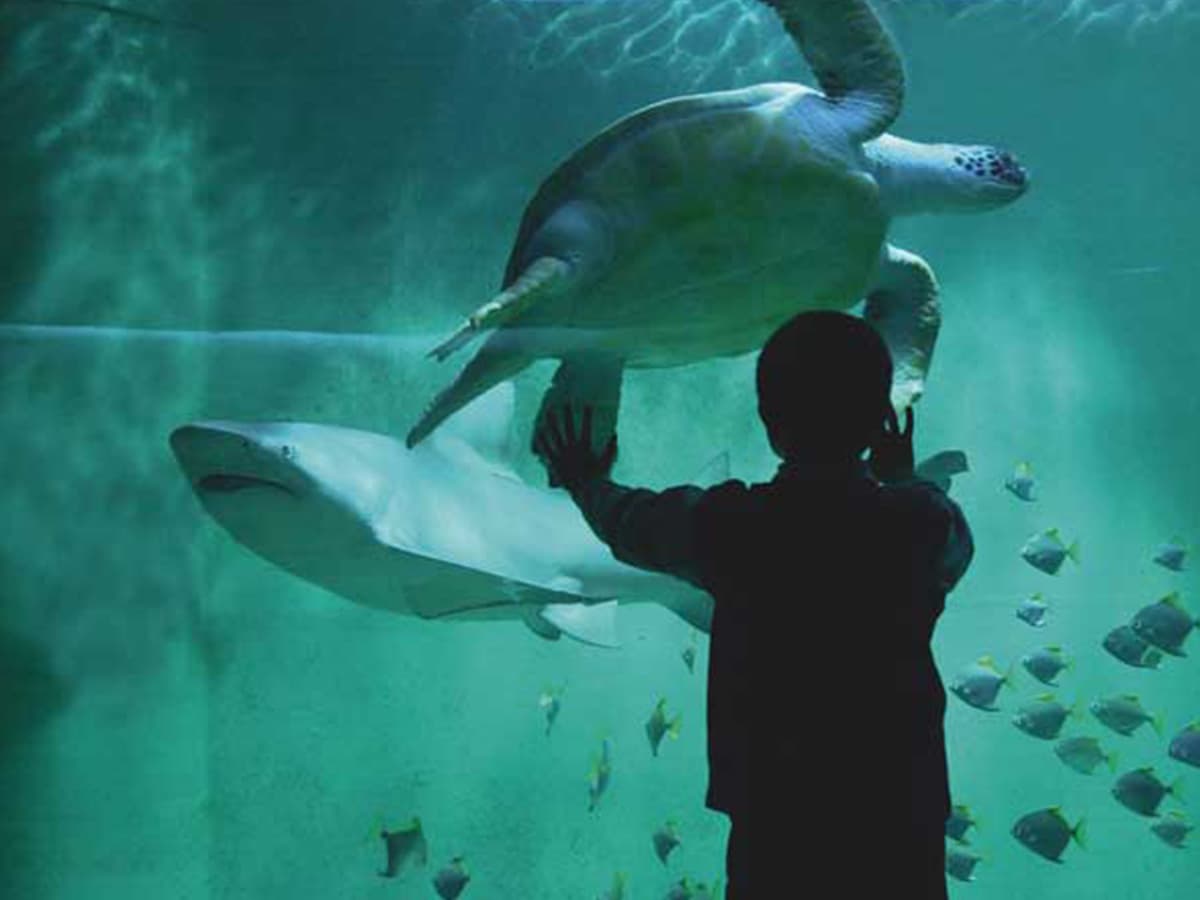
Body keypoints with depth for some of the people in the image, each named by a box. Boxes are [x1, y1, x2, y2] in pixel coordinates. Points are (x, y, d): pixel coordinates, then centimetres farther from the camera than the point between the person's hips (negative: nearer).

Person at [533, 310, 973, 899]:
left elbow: (628, 523, 13)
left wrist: (585, 481, 35)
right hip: (902, 831, 0)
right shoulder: (924, 522, -9)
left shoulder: (726, 524, -8)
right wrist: (901, 480, 36)